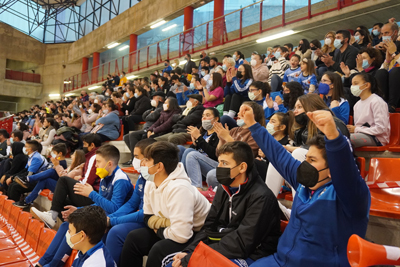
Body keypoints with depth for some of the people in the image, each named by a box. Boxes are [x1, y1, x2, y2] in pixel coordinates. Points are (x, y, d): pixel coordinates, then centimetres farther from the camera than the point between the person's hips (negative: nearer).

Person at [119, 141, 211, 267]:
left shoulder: (178, 189, -33)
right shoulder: (150, 185, -4)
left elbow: (181, 235, -35)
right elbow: (148, 218, 6)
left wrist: (159, 230, -14)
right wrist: (167, 222, -16)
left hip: (197, 236, -8)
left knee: (159, 249, -28)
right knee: (133, 238, -1)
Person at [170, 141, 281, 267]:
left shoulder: (260, 197, -20)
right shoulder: (224, 189, 6)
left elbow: (241, 243, -23)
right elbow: (209, 227, 6)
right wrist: (189, 252, -11)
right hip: (223, 249, 7)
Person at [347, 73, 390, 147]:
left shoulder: (376, 101, -9)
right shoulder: (357, 104, 17)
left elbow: (381, 128, -17)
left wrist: (356, 129, -13)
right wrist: (352, 129, -7)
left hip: (377, 138, -7)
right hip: (361, 134, 8)